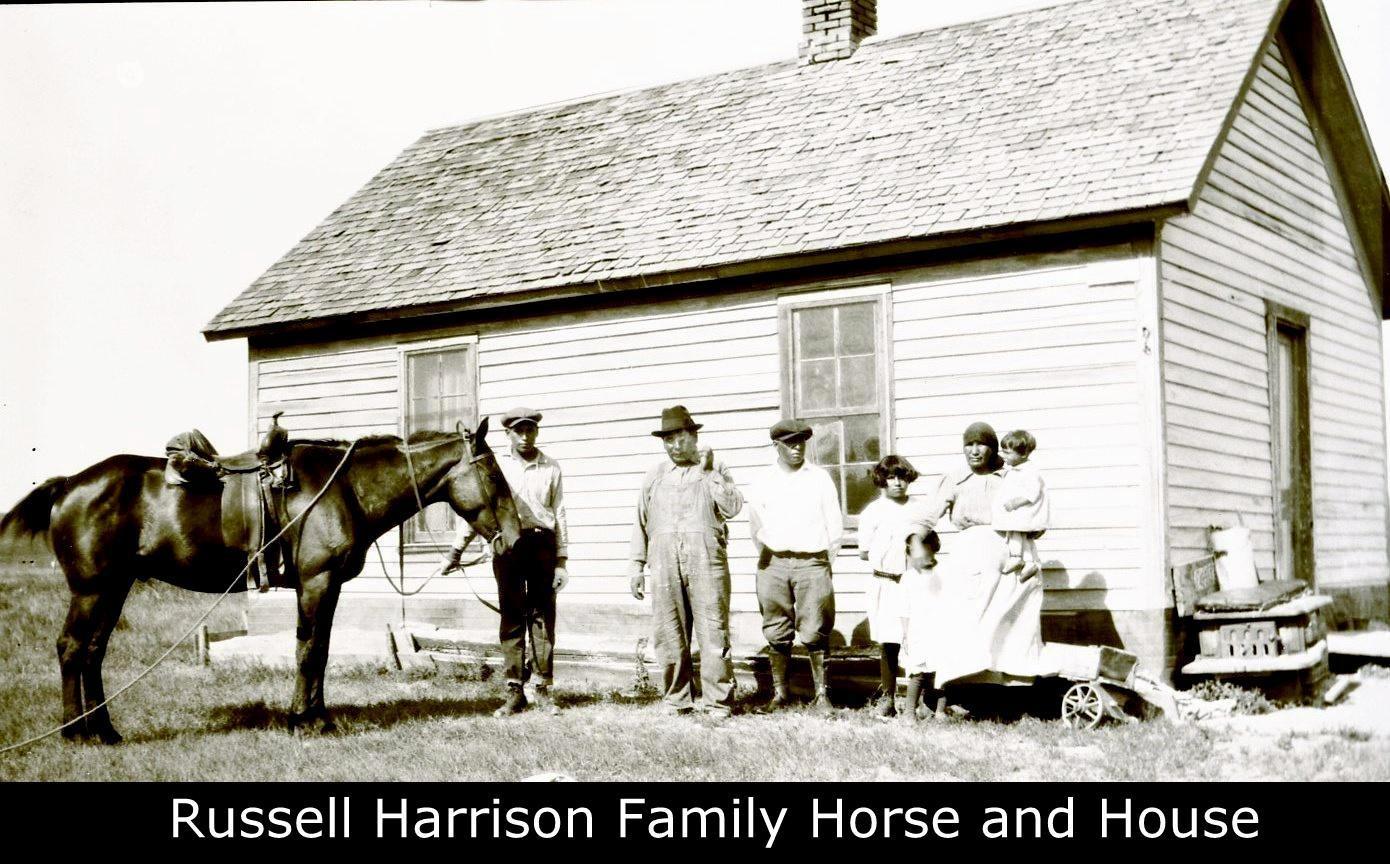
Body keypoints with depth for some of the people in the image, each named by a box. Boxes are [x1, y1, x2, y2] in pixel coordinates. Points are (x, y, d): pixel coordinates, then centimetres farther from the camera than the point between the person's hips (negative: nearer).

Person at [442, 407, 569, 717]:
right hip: (507, 544, 0)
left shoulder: (551, 468, 9)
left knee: (543, 616, 3)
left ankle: (544, 690, 11)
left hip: (541, 544, 1)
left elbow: (559, 515, 9)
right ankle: (515, 692, 8)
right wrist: (456, 550, 0)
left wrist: (562, 560, 4)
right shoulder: (496, 466, 7)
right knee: (511, 617, 3)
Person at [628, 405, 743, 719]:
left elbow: (733, 508, -3)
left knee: (713, 630, -6)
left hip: (706, 558, -2)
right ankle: (678, 699, 10)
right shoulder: (654, 476, 18)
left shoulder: (715, 471, 12)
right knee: (669, 634, 1)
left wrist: (708, 472, -8)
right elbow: (641, 524, 19)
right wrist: (636, 567, 13)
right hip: (664, 561, 3)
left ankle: (719, 701, -1)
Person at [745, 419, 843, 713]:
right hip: (774, 564, 1)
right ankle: (780, 693, 11)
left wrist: (823, 562, 10)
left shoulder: (820, 478, 6)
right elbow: (756, 527, 14)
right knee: (777, 633, 3)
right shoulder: (763, 482, 7)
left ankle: (821, 694, 3)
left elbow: (835, 524, 10)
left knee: (815, 632, -4)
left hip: (812, 562, -1)